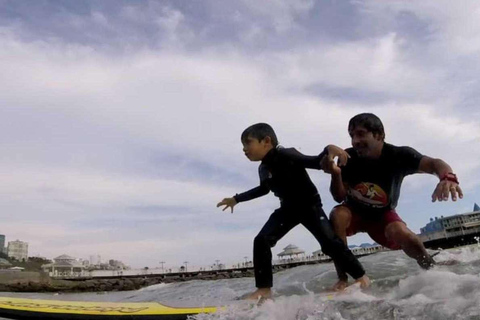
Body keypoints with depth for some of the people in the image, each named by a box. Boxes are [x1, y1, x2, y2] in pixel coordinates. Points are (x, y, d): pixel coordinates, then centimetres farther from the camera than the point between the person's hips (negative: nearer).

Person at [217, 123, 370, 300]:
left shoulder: (286, 155, -22)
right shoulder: (263, 169, 1)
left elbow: (317, 162, -27)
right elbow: (264, 189, 22)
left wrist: (329, 149, -49)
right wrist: (236, 199, 28)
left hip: (310, 205, -6)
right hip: (288, 209, 7)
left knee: (329, 242, -14)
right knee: (261, 241, -9)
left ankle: (360, 276, 8)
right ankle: (264, 289, -2)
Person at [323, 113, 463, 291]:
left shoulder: (398, 155, -24)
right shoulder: (348, 158, -21)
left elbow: (432, 164, -39)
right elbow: (339, 198, -17)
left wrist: (447, 177, -63)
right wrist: (336, 175, -39)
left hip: (383, 214, -1)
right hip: (354, 211, 1)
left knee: (402, 234, -31)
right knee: (336, 215, -32)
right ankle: (342, 279, -23)